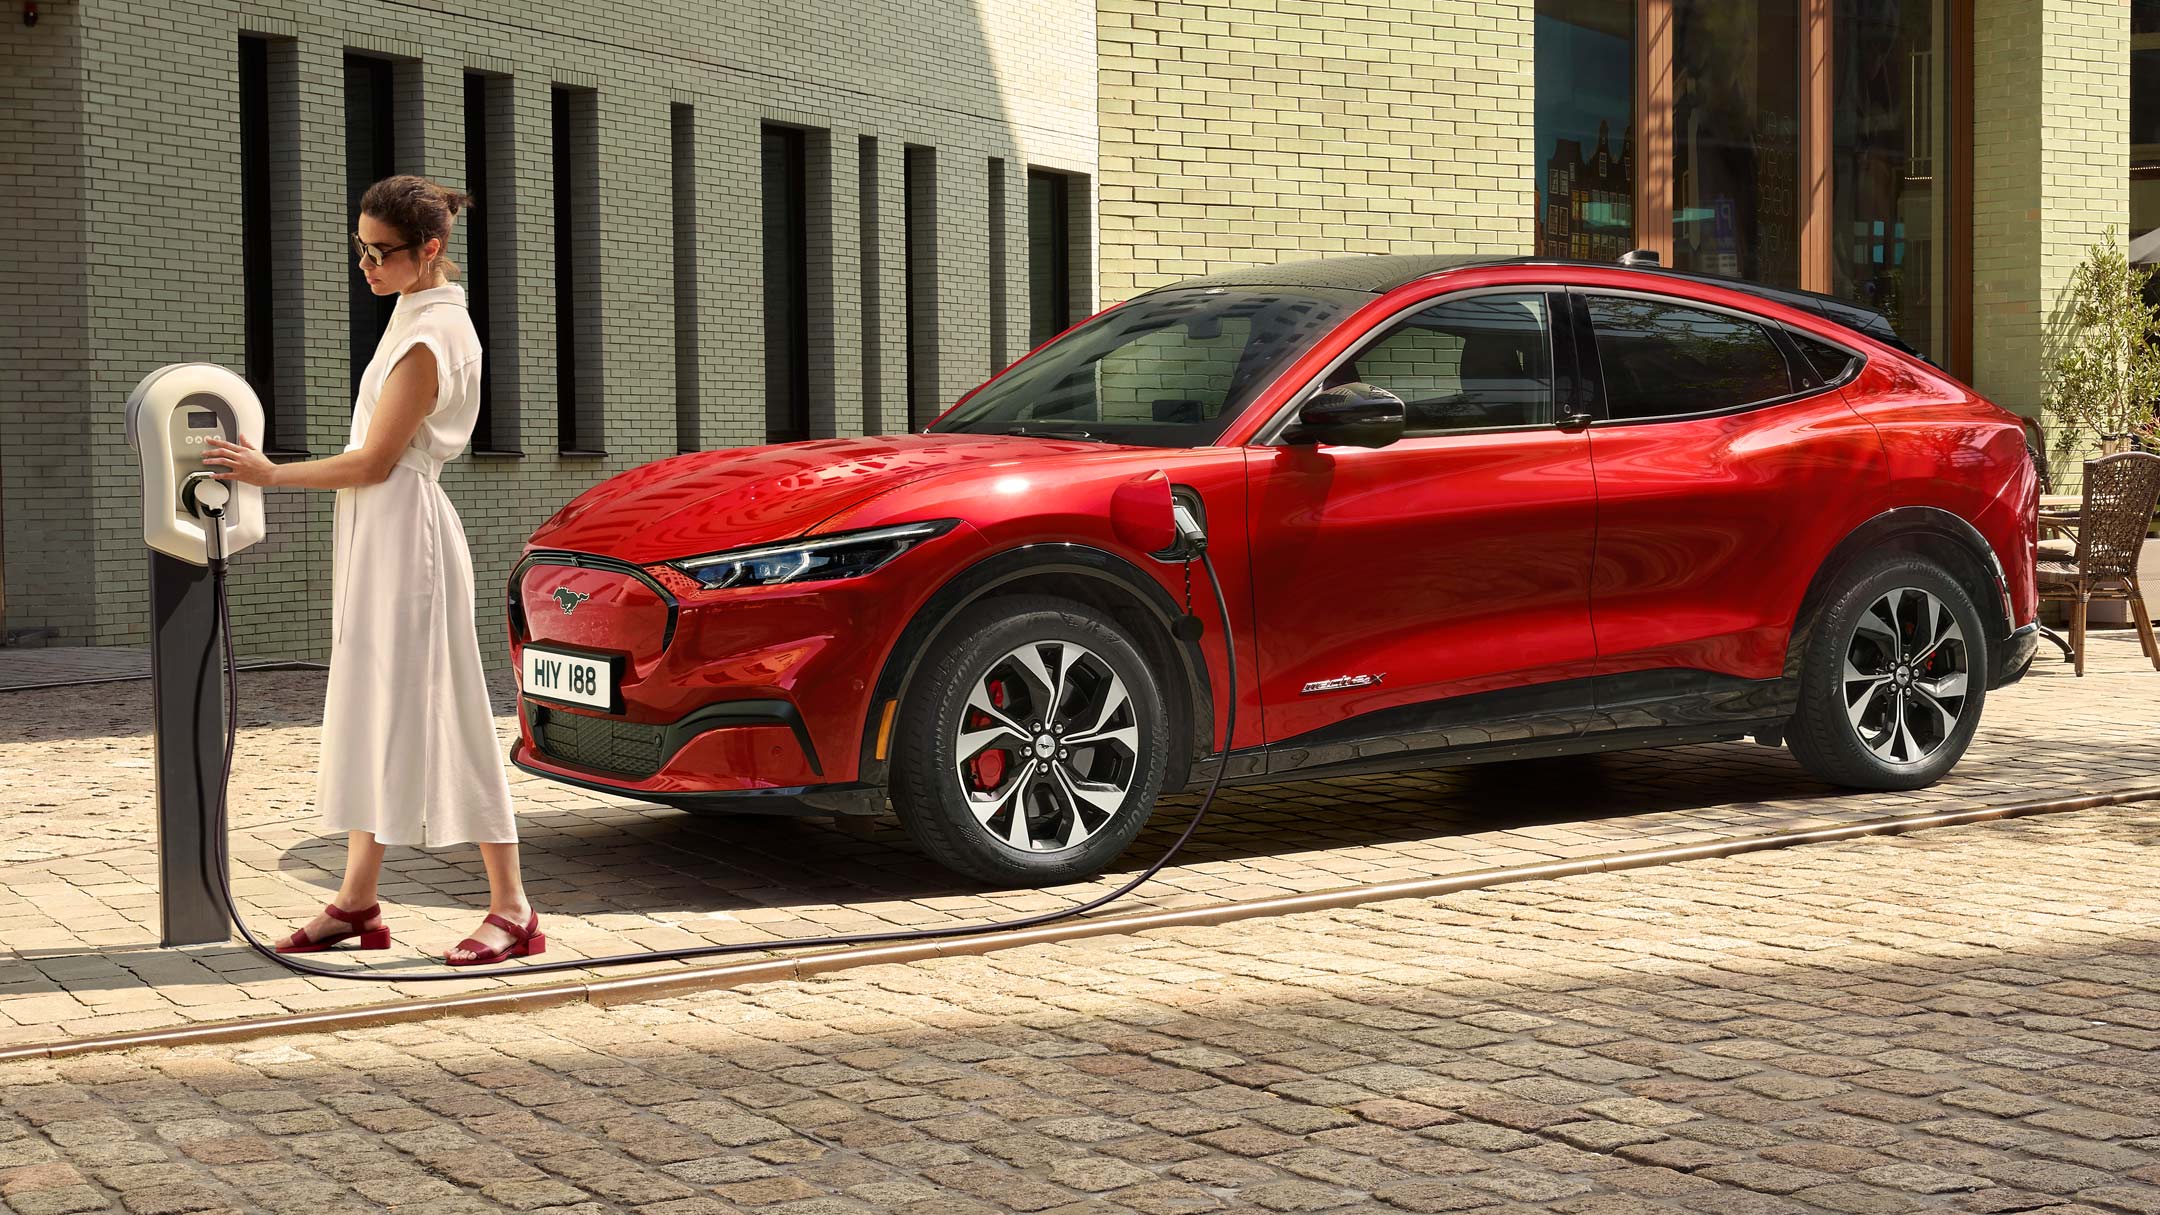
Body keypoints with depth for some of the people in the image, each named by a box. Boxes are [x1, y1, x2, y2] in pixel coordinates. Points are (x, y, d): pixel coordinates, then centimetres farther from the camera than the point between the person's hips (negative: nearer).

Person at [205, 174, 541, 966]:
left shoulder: (429, 338, -16)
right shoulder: (423, 314, 14)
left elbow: (373, 461, -17)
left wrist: (271, 474, -12)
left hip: (404, 531, -10)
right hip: (377, 534, 10)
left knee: (436, 715, -8)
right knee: (373, 715, 11)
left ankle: (511, 909, -3)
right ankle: (357, 902, 17)